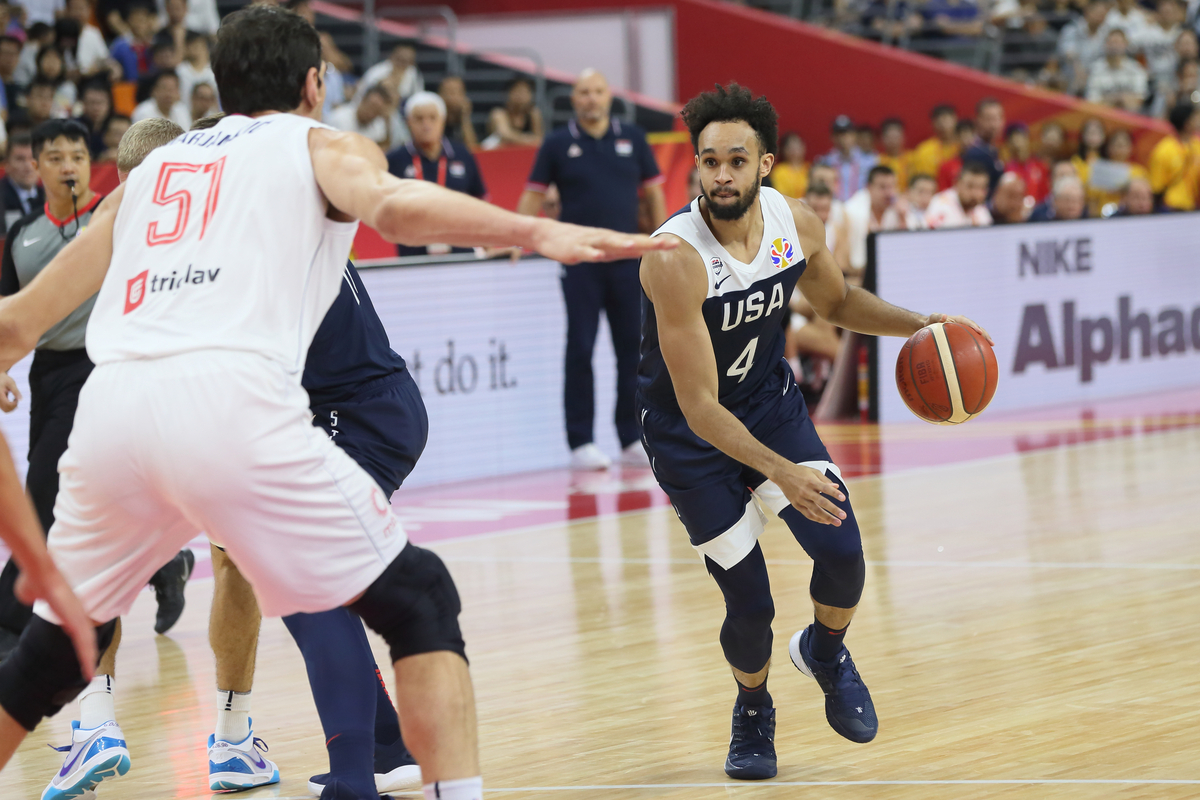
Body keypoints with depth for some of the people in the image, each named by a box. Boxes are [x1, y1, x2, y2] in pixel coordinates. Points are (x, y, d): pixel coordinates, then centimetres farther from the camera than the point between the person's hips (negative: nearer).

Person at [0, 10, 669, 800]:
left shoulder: (152, 166, 31)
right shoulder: (322, 145, 18)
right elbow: (394, 204, -8)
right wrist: (536, 231, -18)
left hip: (110, 408, 5)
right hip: (232, 402, -5)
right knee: (421, 600, 8)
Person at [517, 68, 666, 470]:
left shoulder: (632, 138, 7)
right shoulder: (558, 144, 2)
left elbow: (654, 192, 10)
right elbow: (533, 195, 6)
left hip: (627, 257, 2)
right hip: (579, 260, -2)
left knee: (633, 348, 4)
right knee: (580, 351, -4)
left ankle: (632, 439, 12)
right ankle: (581, 442, 0)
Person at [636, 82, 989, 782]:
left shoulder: (797, 223, -13)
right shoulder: (676, 259, -31)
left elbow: (837, 301, 12)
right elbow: (699, 408, -31)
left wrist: (916, 325, -4)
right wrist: (779, 471, -41)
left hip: (771, 402, 4)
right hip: (690, 436, -4)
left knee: (842, 552, -14)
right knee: (750, 605, -5)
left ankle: (825, 652, 21)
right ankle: (753, 711, 29)